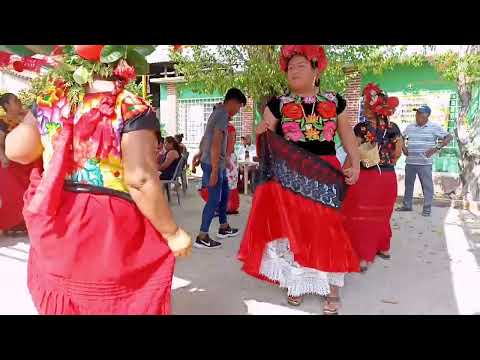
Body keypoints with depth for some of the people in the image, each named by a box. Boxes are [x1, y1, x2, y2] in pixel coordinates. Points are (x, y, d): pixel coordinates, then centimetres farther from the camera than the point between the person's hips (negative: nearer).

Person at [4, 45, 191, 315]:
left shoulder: (50, 100, 0)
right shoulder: (132, 109, -16)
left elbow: (16, 151, 6)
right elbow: (140, 179, -23)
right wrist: (172, 233, -14)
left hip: (56, 223, 5)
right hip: (112, 227, -4)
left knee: (61, 297, 25)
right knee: (111, 300, 16)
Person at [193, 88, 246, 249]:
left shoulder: (218, 112, 14)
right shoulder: (223, 115, -17)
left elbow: (205, 138, 21)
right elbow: (216, 144, -24)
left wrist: (200, 155, 30)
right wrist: (214, 171, -25)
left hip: (218, 164, 10)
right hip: (214, 164, -10)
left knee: (224, 194, 18)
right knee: (214, 200, -6)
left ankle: (224, 228, 30)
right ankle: (202, 237, 0)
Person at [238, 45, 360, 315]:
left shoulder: (334, 101, 7)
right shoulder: (278, 104, 4)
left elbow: (347, 133, 13)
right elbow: (265, 136, 5)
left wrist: (355, 163, 3)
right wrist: (261, 133, -18)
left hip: (324, 174, 1)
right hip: (289, 174, 0)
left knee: (327, 228, 4)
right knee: (293, 227, 6)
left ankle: (332, 287, 20)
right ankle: (297, 281, 25)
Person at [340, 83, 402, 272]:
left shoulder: (361, 128, -12)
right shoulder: (393, 128, 2)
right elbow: (397, 153, 9)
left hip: (366, 177, -5)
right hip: (388, 177, 6)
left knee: (361, 216, 2)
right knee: (381, 214, 21)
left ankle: (363, 258, 2)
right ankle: (383, 248, 36)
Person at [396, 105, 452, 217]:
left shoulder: (434, 127, -4)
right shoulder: (410, 127, 9)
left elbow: (449, 137, -4)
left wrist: (436, 148, -14)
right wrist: (403, 147, 8)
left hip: (425, 163, -4)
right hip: (410, 162, 5)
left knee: (427, 185, 0)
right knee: (408, 184, 12)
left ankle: (427, 208, 9)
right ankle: (407, 205, 23)